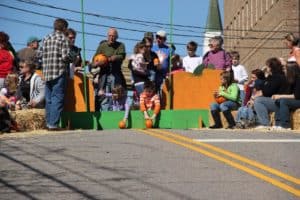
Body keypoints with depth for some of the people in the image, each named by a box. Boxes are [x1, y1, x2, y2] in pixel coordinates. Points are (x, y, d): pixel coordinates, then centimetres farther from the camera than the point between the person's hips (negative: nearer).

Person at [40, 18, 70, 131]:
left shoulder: (46, 39, 12)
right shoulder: (63, 38, -5)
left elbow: (40, 54, 9)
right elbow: (66, 56, -13)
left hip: (46, 72, 6)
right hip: (59, 72, -6)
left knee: (49, 99, 12)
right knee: (57, 98, -5)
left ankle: (48, 123, 14)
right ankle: (53, 124, -10)